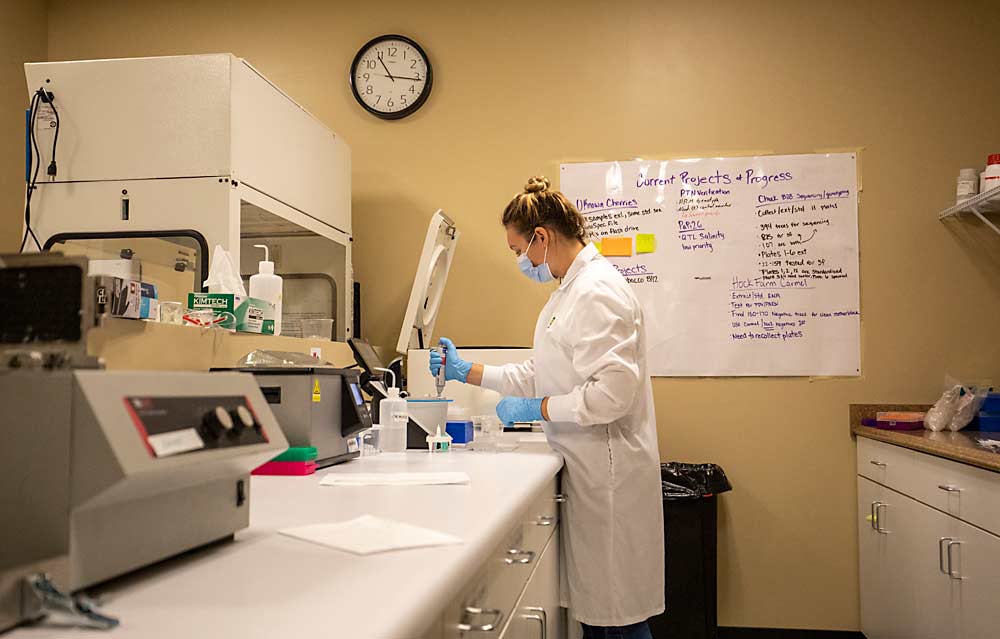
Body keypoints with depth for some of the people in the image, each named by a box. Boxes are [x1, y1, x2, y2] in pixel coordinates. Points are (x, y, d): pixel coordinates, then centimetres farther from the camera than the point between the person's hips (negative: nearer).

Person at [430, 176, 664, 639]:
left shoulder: (598, 291, -18)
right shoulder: (570, 290, 16)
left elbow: (612, 392, -26)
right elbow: (542, 375, 21)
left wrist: (537, 409, -15)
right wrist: (467, 372, 16)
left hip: (607, 474, -10)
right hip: (586, 471, 10)